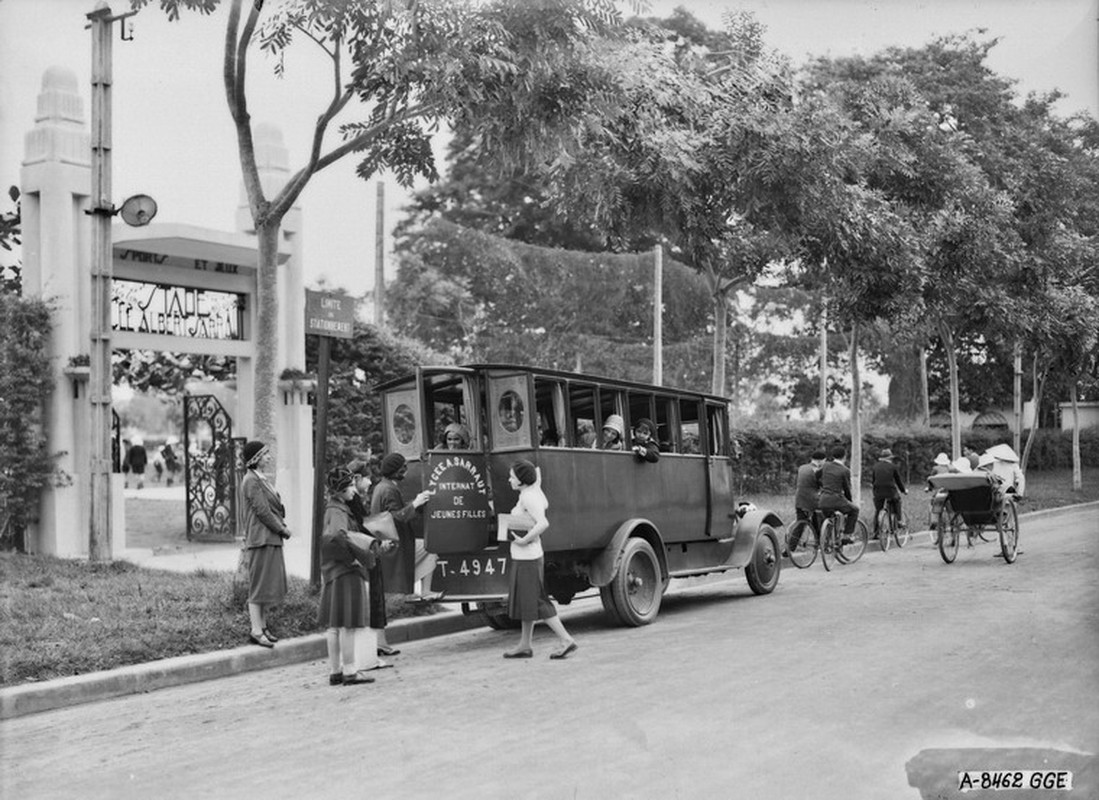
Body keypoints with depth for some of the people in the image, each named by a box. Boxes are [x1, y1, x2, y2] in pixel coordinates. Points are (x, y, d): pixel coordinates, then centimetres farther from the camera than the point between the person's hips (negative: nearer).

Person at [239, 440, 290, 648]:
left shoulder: (262, 479, 17)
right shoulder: (251, 481, -14)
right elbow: (262, 511, -18)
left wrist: (282, 526, 4)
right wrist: (282, 529, -10)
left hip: (271, 538, 10)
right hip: (261, 539, -10)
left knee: (269, 584, 13)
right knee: (259, 584, -6)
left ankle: (262, 625, 21)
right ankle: (256, 631, -3)